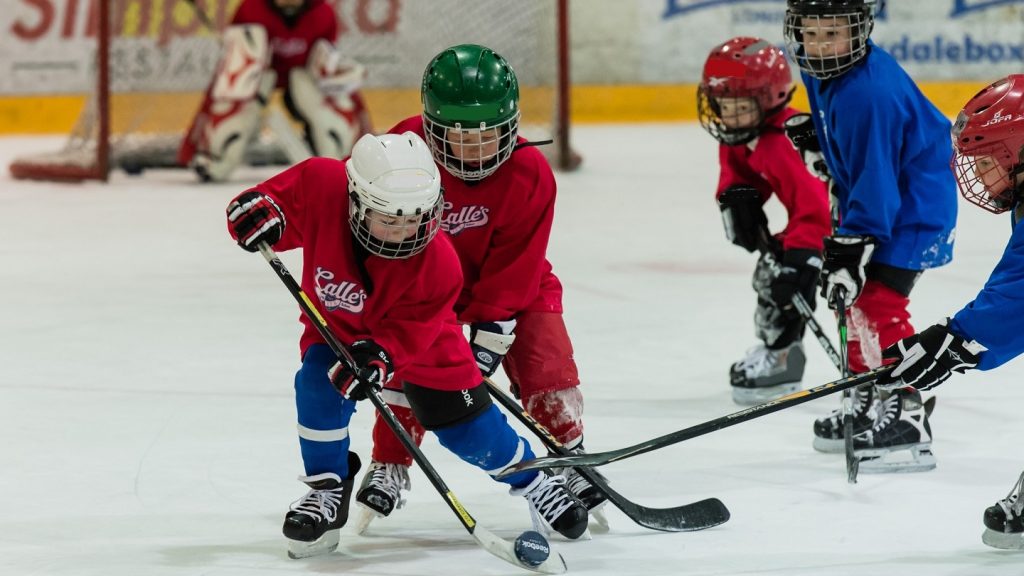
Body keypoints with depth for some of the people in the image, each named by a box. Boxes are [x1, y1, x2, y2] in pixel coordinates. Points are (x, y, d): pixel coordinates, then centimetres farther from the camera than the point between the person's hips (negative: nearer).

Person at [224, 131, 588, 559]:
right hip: (335, 322, 2)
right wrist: (257, 207, -40)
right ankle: (327, 490, -5)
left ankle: (532, 479, 27)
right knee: (318, 383, -27)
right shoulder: (321, 188, -35)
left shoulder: (437, 263, -36)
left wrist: (378, 356, -48)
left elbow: (409, 330, -30)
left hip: (418, 335, -2)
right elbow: (285, 193, -17)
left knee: (467, 427, -3)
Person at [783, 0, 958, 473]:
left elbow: (876, 181, -30)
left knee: (878, 301, -20)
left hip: (913, 208, -11)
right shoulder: (824, 74, -3)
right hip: (876, 200, 11)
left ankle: (906, 420, -21)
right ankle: (869, 403, 35)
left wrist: (853, 251, -30)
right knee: (854, 295, 20)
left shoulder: (868, 94, -32)